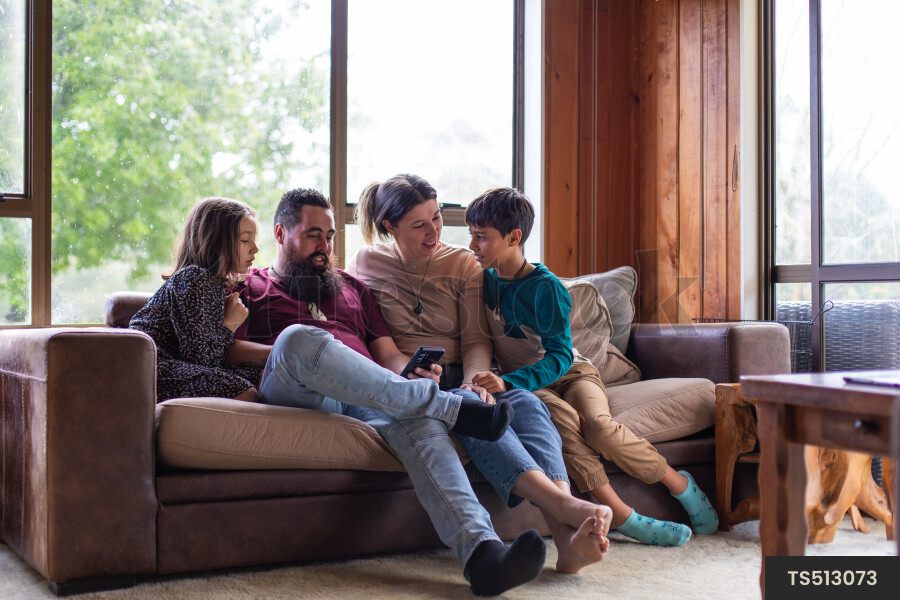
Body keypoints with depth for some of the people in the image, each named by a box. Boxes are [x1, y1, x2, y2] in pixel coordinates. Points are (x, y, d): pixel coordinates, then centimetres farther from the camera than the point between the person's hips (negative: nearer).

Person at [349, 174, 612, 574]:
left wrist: (473, 378, -18)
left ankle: (567, 537, -52)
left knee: (525, 402, -31)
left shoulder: (463, 264, 12)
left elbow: (476, 341, 5)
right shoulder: (364, 266, 8)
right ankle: (563, 505, -54)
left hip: (458, 378, 3)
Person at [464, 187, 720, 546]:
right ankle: (620, 516, -32)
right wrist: (490, 378, -7)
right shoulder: (485, 280, 2)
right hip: (523, 382, 3)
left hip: (569, 372, -3)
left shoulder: (544, 287, -15)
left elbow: (559, 357, -22)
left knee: (598, 425, -32)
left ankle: (680, 484, -9)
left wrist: (507, 382, -36)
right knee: (560, 416, -33)